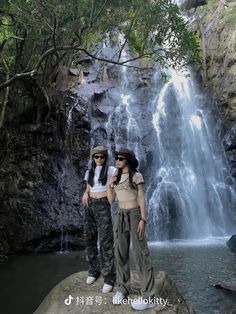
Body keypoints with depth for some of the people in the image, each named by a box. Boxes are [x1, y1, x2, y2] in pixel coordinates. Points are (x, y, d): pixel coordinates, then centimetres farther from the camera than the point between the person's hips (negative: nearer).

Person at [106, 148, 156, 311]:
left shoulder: (137, 176, -6)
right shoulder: (116, 177, 10)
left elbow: (142, 199, -10)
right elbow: (111, 200, 9)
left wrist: (143, 220, -18)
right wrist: (108, 185, -6)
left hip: (135, 216, -6)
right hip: (120, 216, 6)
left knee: (141, 255, -3)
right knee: (121, 254, 9)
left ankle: (148, 297, 7)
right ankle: (123, 288, 27)